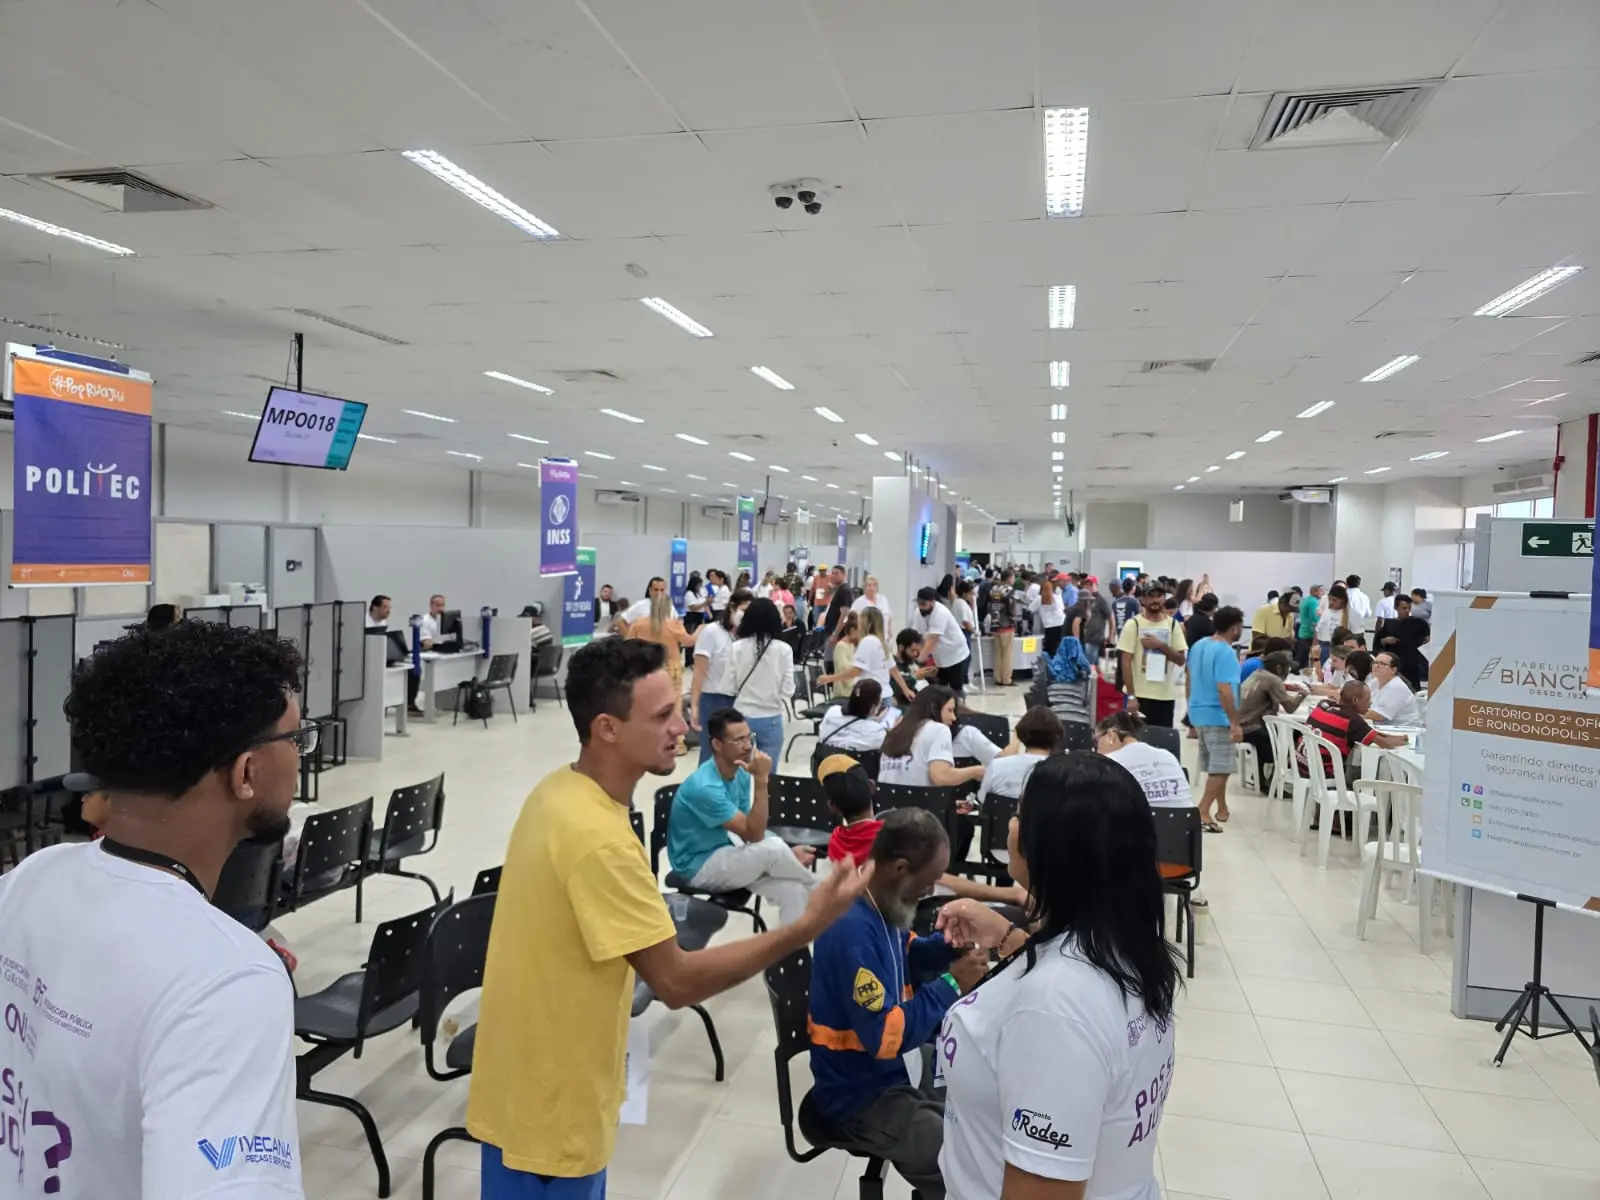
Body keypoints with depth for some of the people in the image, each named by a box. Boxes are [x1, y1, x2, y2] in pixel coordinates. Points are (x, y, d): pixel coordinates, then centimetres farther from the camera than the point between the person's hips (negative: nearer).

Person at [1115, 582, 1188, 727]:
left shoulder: (1173, 624, 5)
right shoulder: (1133, 624, -6)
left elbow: (1181, 660, 2)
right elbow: (1125, 661, -9)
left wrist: (1160, 645, -14)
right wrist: (1131, 695, -14)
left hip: (1165, 695, 4)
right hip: (1139, 695, -3)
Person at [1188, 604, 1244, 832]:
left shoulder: (1198, 646, 7)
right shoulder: (1226, 652, -20)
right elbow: (1224, 690, -26)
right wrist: (1235, 723, -23)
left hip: (1198, 714, 9)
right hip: (1217, 717, -9)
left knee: (1214, 766, 19)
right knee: (1221, 769, -2)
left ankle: (1221, 809, 29)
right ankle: (1203, 814, -6)